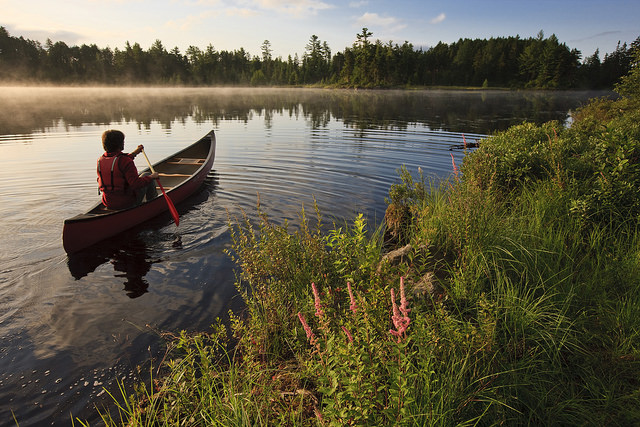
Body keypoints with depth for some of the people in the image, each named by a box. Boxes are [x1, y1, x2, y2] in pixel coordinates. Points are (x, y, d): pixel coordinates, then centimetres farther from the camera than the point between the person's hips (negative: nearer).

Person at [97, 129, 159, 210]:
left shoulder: (100, 160, 0)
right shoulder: (125, 161, -23)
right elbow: (136, 184, -28)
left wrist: (134, 153, 26)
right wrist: (152, 177, -13)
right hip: (128, 203, -7)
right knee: (147, 175, 14)